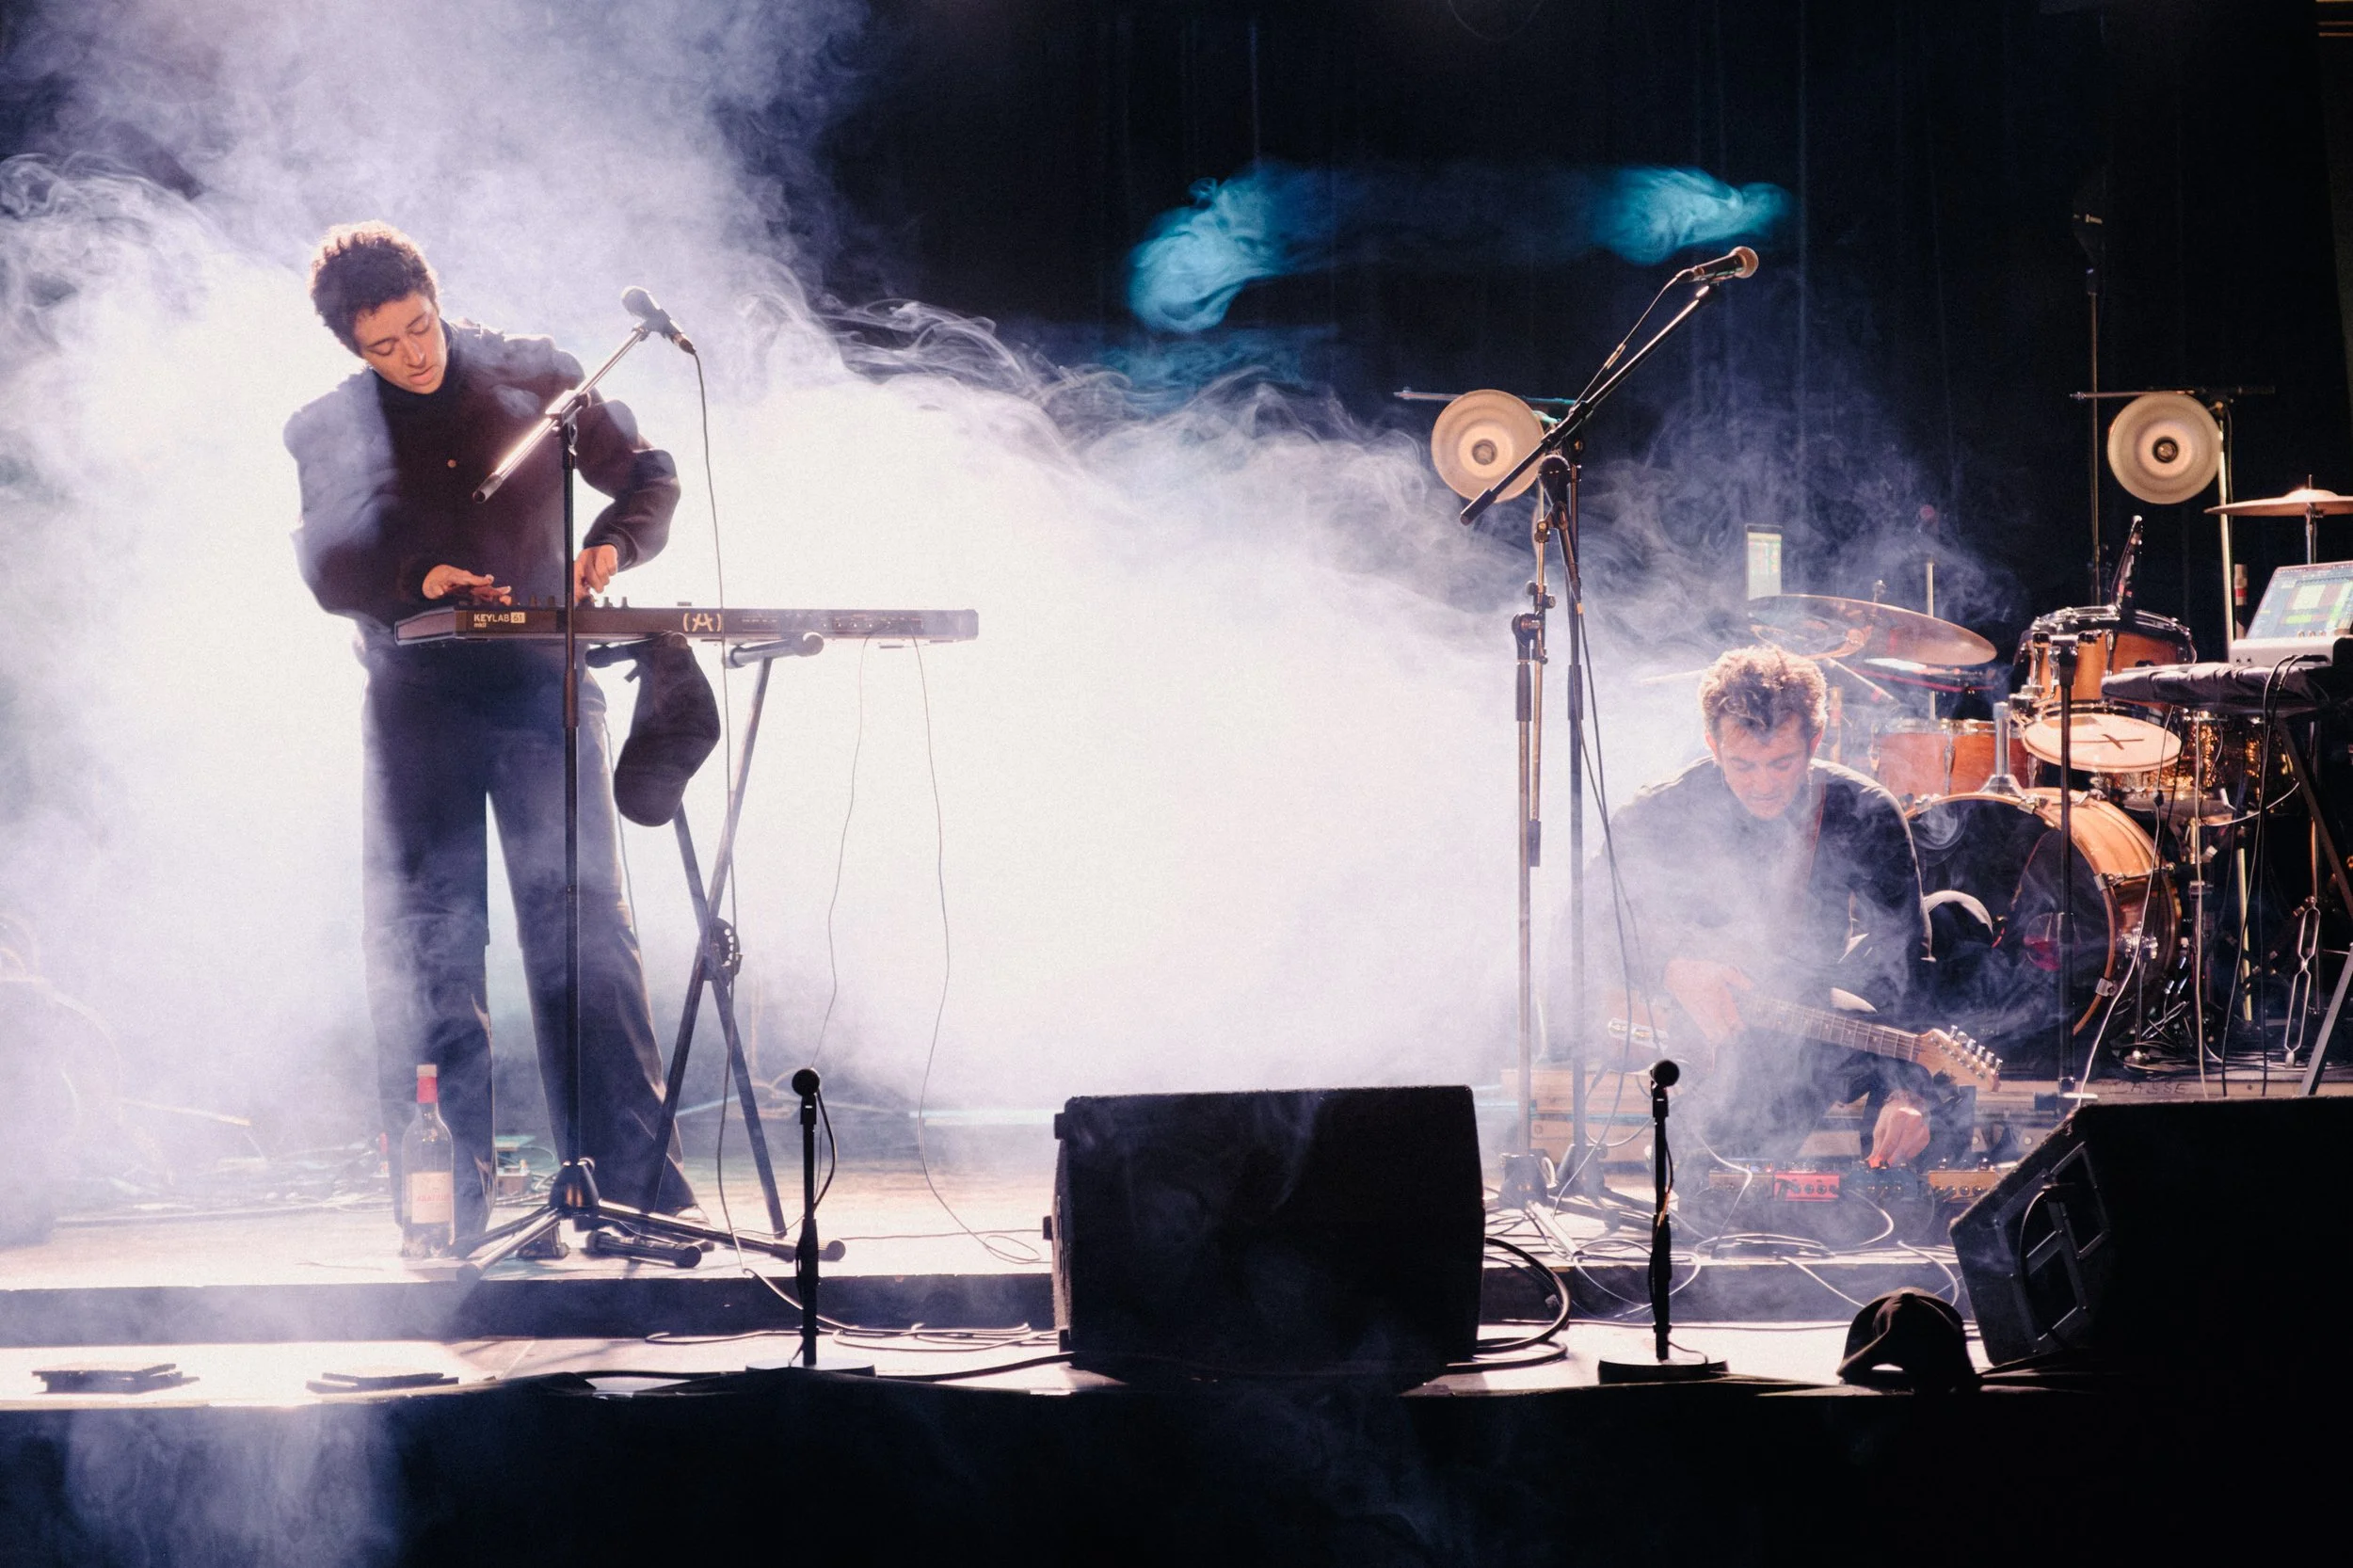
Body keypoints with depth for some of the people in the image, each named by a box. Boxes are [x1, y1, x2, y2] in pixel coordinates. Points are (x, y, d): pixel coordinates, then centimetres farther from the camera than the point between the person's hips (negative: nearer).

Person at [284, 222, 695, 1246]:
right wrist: (418, 577, -21)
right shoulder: (324, 432, 6)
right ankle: (446, 1208, 2)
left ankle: (635, 1180, -5)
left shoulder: (532, 376, 5)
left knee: (587, 937, -6)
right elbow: (324, 569, -3)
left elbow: (648, 475, 11)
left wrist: (612, 545, -9)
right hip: (417, 706, 1)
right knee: (424, 951, -2)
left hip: (543, 688, -1)